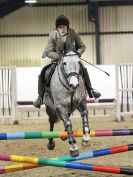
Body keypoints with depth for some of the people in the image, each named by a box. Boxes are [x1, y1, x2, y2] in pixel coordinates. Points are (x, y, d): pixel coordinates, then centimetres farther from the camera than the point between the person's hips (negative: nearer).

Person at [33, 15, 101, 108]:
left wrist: (78, 53, -24)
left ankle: (90, 90, 6)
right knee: (43, 73, -17)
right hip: (57, 60, -1)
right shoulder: (53, 35, -17)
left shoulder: (73, 33, -14)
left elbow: (82, 47, -1)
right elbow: (48, 51, -15)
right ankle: (40, 97, 0)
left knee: (84, 70, -18)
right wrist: (57, 55, -34)